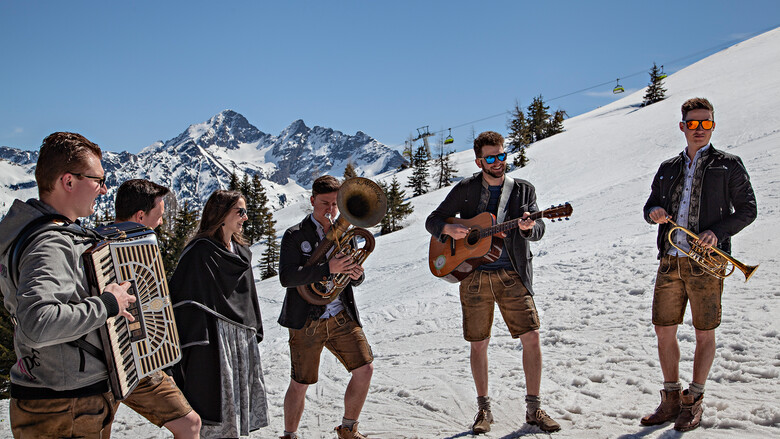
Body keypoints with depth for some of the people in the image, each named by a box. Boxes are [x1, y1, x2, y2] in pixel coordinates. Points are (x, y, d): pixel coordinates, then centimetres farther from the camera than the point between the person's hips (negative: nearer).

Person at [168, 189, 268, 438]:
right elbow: (181, 296, -15)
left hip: (242, 340, 8)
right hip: (214, 338, -8)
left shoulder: (242, 252, 14)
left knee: (241, 402, 13)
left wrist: (254, 333, 19)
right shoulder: (200, 251, -10)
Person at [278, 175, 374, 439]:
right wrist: (327, 268, -28)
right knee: (300, 384, 3)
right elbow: (286, 277, -19)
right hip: (307, 321, -4)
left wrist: (355, 273, -11)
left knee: (365, 370, -1)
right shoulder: (295, 236, -4)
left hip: (341, 316, 4)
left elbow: (354, 281, 14)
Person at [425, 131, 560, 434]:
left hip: (512, 275, 1)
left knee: (531, 337, -6)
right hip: (475, 275, 0)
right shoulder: (465, 190, 5)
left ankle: (534, 408, 9)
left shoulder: (523, 190, 7)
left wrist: (528, 227, -25)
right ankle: (484, 409, 20)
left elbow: (538, 230, -1)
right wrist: (449, 229, -14)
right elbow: (432, 220, 8)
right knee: (478, 343, 4)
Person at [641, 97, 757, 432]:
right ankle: (671, 400, 18)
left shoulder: (728, 165, 4)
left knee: (704, 333, 4)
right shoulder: (668, 168, 15)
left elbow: (747, 210, 2)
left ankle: (694, 402, 16)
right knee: (664, 330, 5)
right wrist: (654, 213, -4)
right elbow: (650, 206, 20)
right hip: (670, 261, 4)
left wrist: (718, 232, -15)